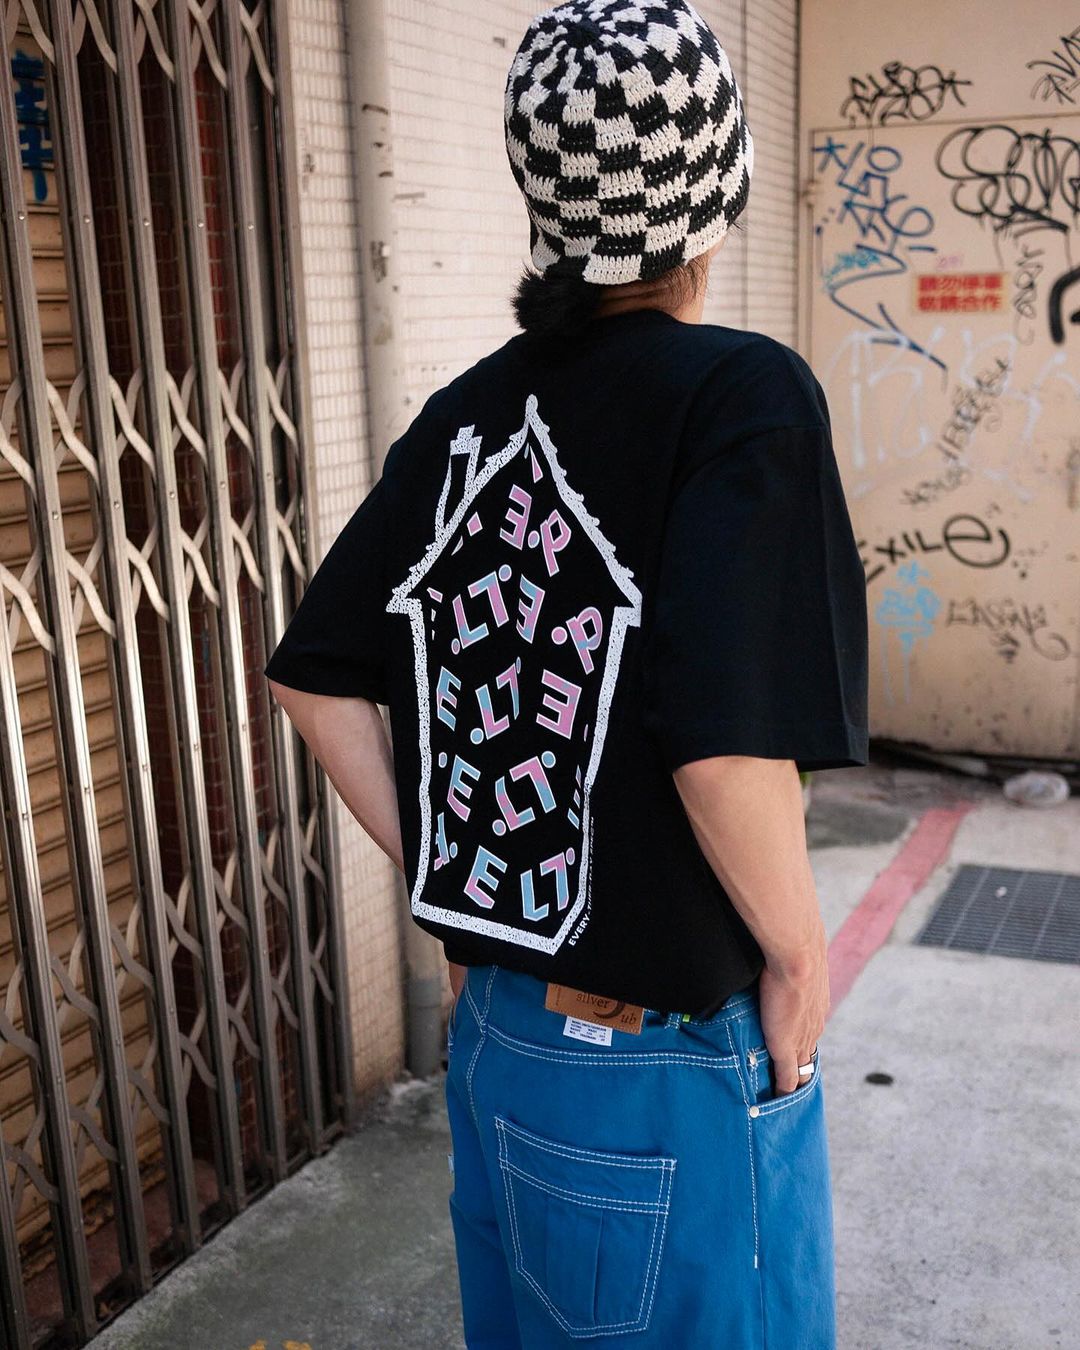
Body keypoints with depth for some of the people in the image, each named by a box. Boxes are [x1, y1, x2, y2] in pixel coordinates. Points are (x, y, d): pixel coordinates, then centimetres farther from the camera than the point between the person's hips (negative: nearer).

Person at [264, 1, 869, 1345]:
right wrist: (799, 950, -11)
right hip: (676, 1081, -6)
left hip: (492, 1040, 6)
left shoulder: (467, 412, -1)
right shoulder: (746, 395, -18)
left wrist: (448, 885, 8)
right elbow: (726, 742, -28)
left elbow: (312, 677, 2)